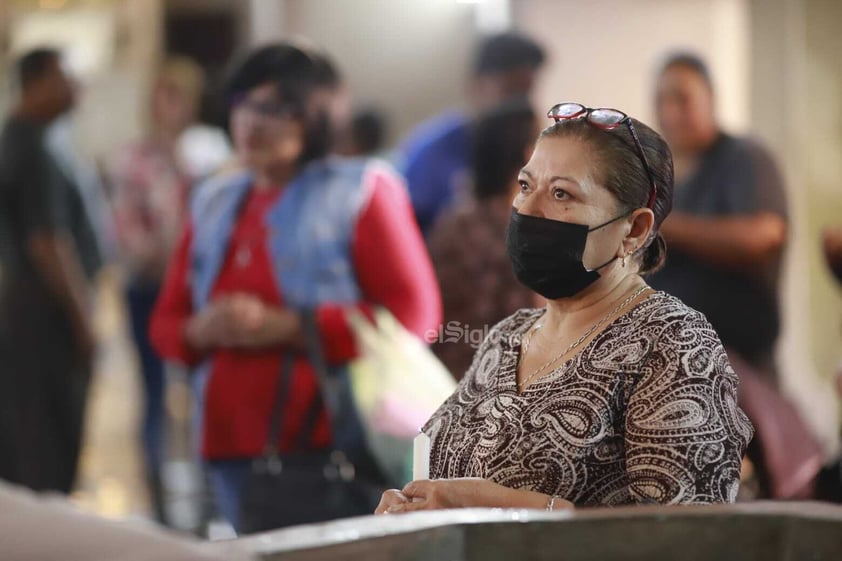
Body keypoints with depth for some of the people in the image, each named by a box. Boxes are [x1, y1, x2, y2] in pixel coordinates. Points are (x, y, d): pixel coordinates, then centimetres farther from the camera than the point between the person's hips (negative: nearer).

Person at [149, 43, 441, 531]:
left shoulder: (360, 192, 1)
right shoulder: (215, 203, 18)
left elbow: (415, 316, -9)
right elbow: (166, 321, 20)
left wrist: (288, 327, -16)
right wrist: (203, 330, -5)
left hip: (331, 450, -5)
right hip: (234, 450, 5)